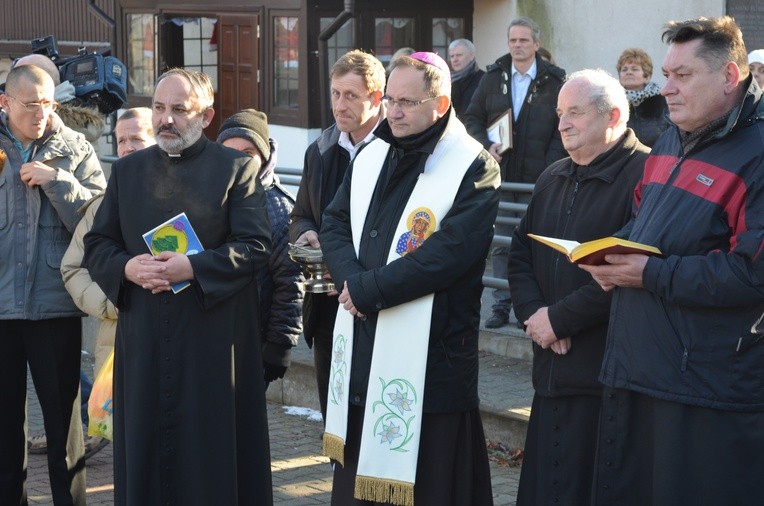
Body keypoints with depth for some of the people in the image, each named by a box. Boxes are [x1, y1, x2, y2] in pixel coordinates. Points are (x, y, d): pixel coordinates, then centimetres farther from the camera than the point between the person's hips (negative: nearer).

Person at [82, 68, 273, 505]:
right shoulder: (127, 171, 14)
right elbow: (97, 245, 11)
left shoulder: (237, 168, 2)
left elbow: (256, 247, -6)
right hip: (144, 336, 4)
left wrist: (192, 268, -17)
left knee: (212, 450, 0)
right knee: (145, 448, 5)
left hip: (214, 335, -3)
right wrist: (127, 268, -10)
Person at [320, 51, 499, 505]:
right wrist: (352, 278, -10)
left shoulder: (474, 169, -9)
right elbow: (335, 223, 11)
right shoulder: (371, 157, 14)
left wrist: (370, 290, -16)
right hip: (363, 346, 6)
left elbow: (451, 251, -19)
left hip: (432, 353, -6)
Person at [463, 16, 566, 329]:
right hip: (500, 174, 3)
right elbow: (472, 118, 13)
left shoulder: (554, 81, -1)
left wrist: (550, 168, -12)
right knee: (500, 242, 6)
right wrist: (486, 146, -5)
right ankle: (501, 305, 12)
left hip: (537, 178, -3)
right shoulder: (493, 77, 9)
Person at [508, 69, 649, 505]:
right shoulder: (553, 178, 17)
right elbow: (521, 254, 16)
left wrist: (559, 318, -15)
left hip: (606, 375, -7)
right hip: (552, 368, 8)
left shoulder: (645, 174, -11)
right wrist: (533, 313, -3)